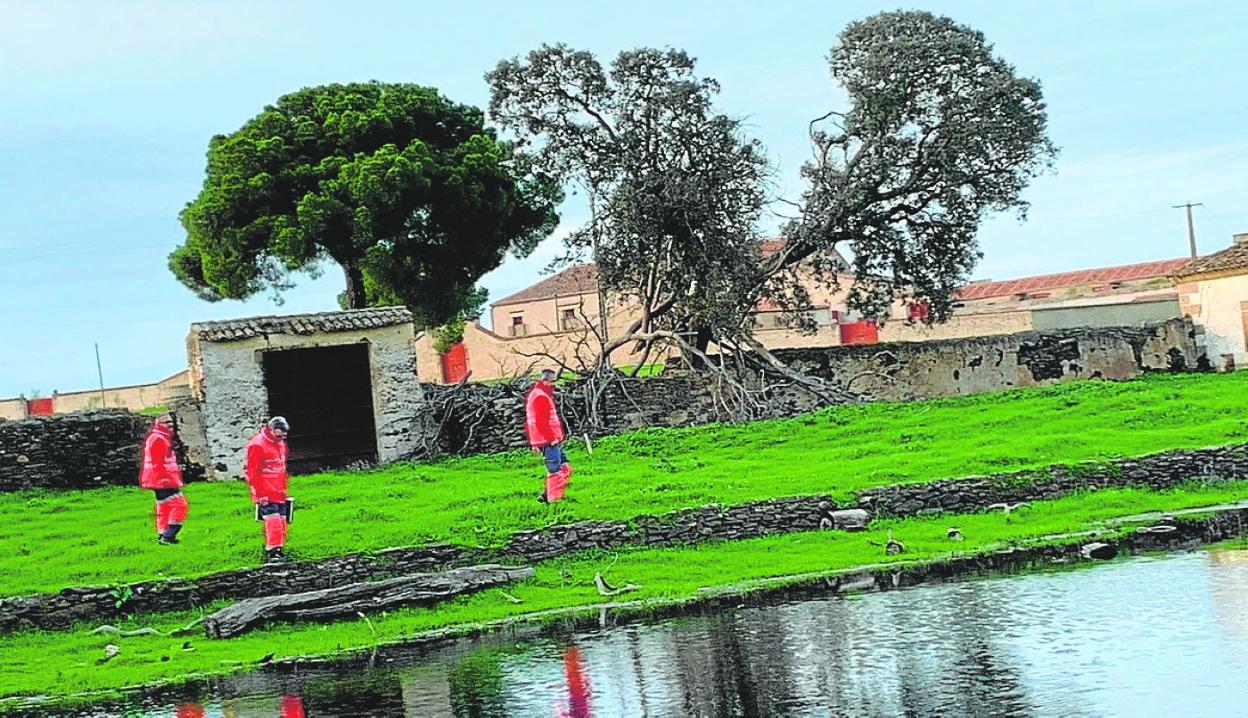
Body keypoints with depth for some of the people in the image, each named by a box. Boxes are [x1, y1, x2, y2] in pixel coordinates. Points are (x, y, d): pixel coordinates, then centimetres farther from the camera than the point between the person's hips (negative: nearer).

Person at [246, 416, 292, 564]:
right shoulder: (257, 445, -15)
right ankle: (272, 552, -13)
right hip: (265, 494, -8)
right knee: (273, 521, -15)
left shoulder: (280, 444, 13)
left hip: (279, 493, 8)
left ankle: (279, 549, 17)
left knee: (282, 521, 8)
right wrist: (260, 493, -17)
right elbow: (251, 472, -16)